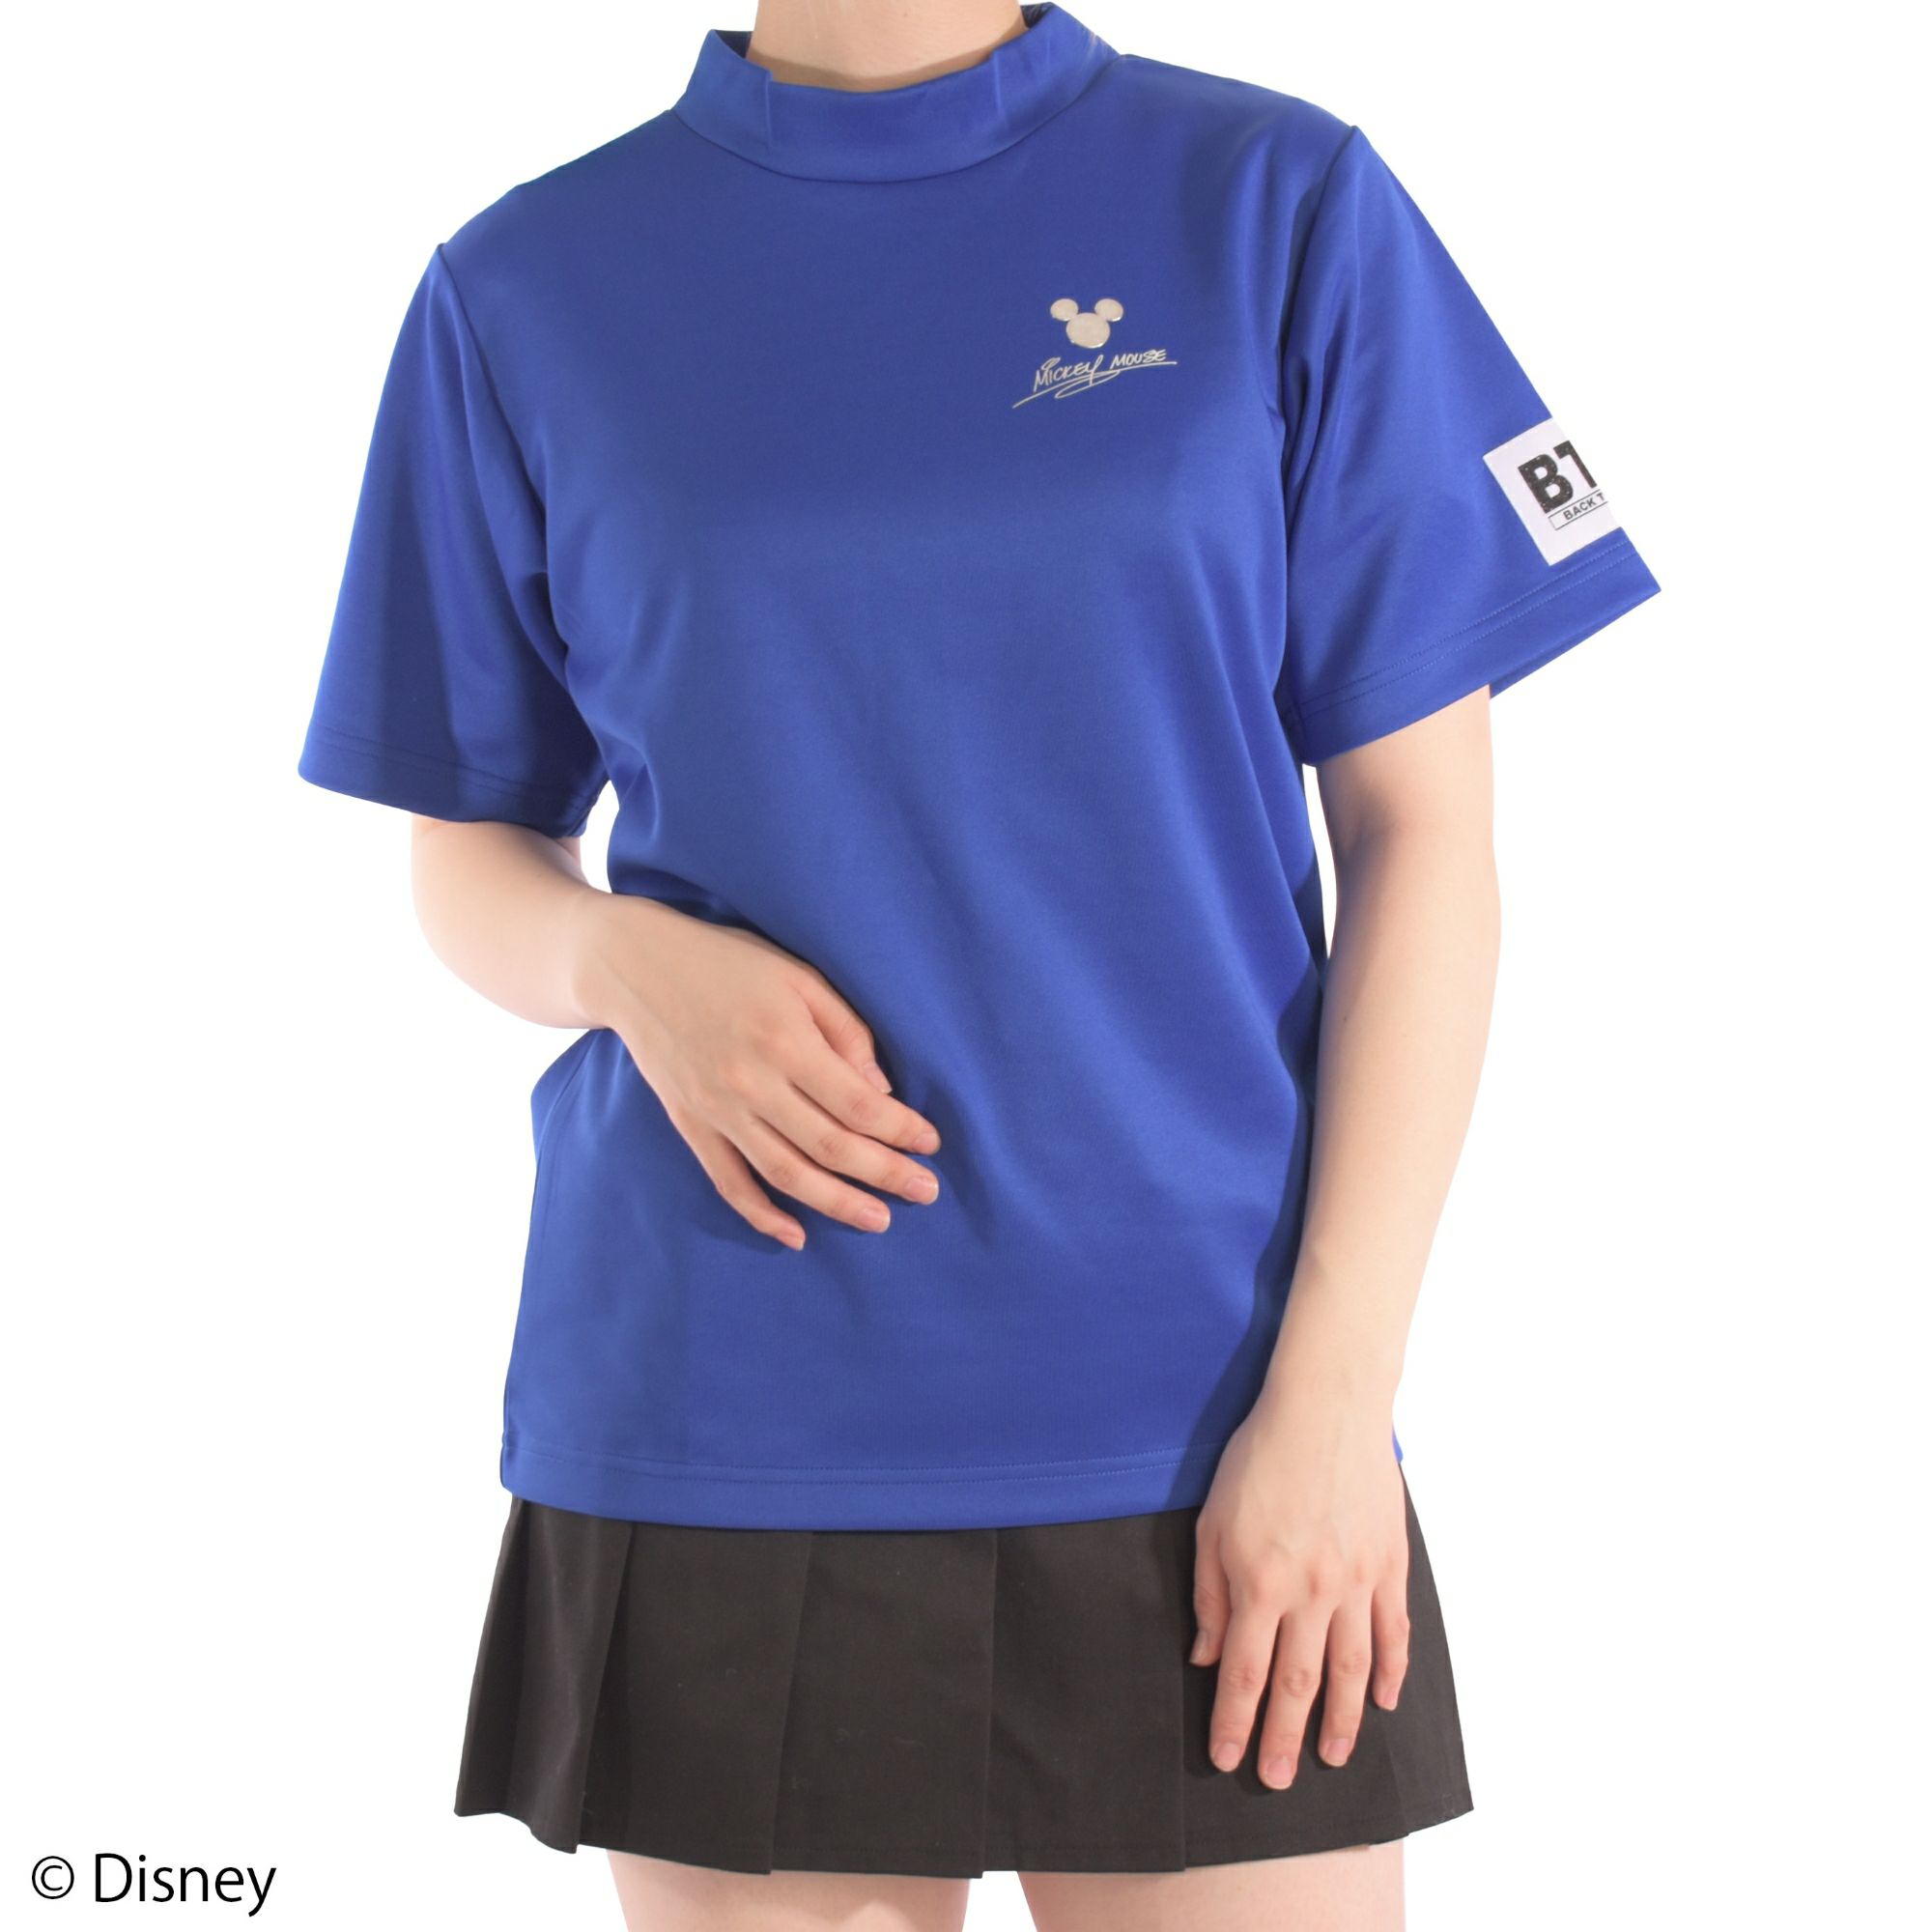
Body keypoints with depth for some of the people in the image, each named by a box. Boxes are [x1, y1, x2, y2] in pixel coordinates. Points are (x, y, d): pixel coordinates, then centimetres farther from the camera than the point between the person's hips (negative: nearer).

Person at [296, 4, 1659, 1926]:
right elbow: (472, 855, 13)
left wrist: (1333, 1389, -8)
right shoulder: (525, 291, 5)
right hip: (716, 1454, 1)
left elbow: (1420, 831, 0)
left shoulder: (1281, 207, 2)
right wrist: (627, 961, -10)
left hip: (1201, 1448, 0)